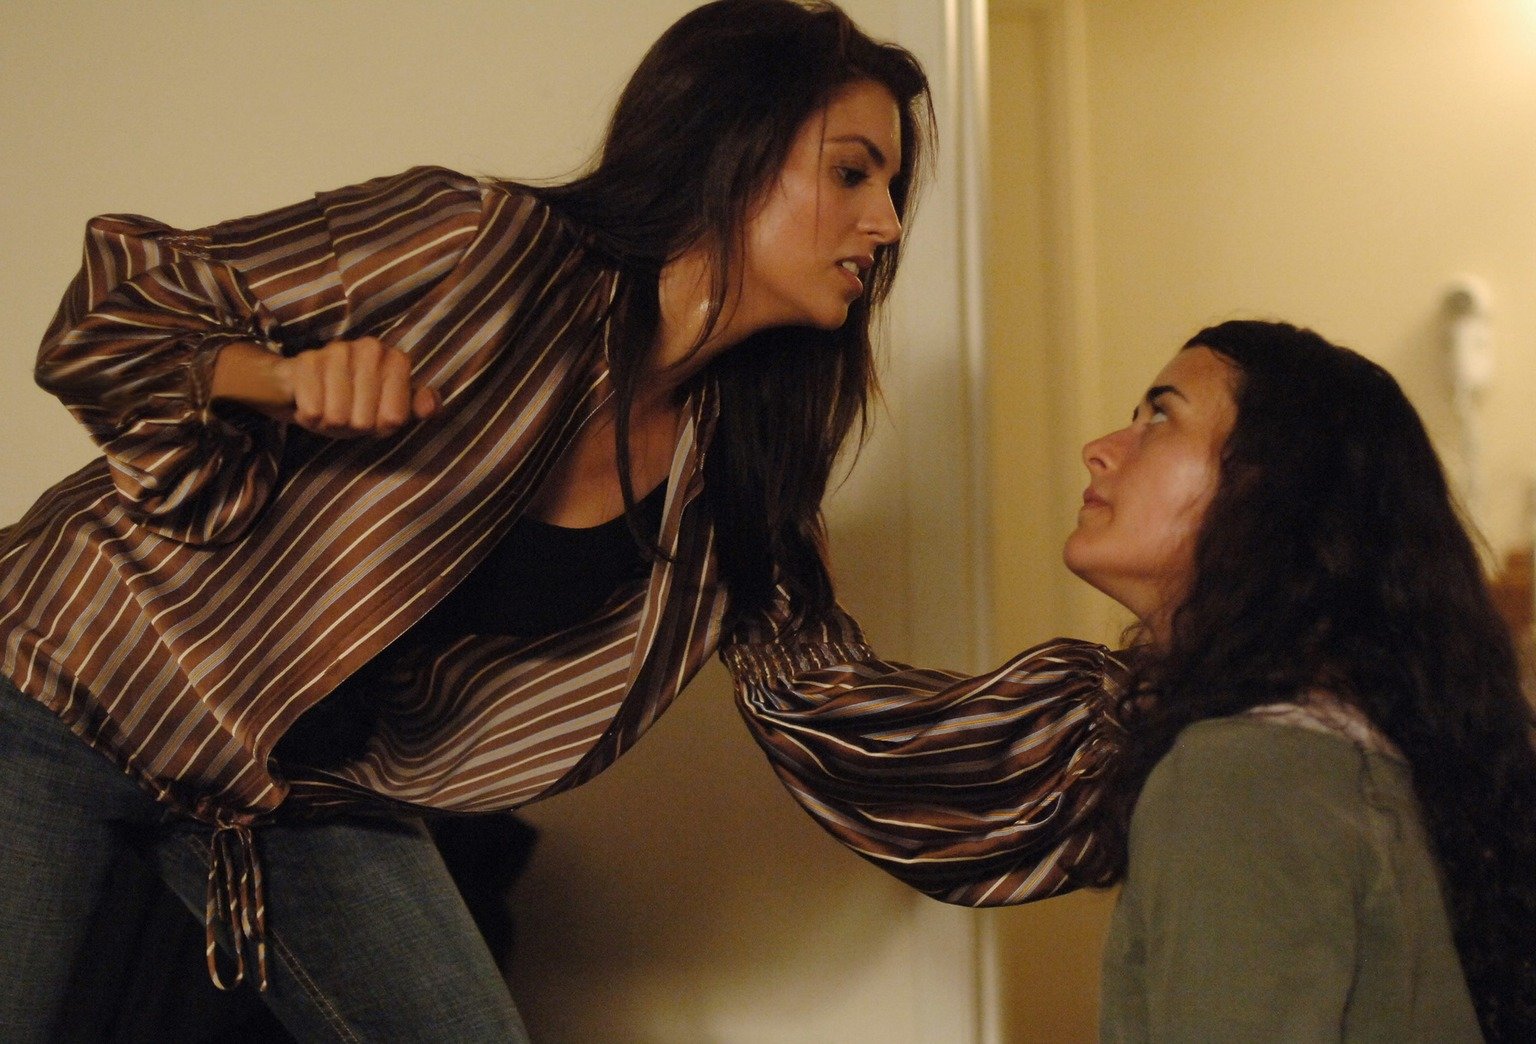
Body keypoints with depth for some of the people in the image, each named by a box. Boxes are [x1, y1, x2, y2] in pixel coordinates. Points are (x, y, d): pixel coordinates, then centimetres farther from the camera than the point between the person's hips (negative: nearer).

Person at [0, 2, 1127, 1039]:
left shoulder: (737, 490, -3)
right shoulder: (472, 245, -19)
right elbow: (110, 309, -13)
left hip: (314, 799, 5)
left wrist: (1112, 688, -10)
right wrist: (281, 380, -32)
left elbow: (860, 720, -2)